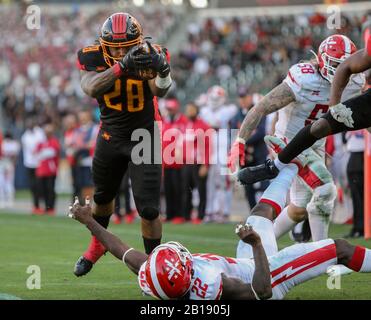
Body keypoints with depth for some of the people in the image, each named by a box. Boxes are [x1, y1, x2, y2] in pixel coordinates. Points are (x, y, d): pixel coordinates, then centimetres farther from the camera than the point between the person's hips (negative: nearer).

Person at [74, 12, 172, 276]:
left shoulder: (149, 56, -22)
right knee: (103, 196, 25)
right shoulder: (94, 59, -19)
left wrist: (163, 71, -61)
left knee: (149, 209, -11)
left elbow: (159, 91, -38)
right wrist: (122, 66, -54)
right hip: (111, 136, 3)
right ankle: (98, 245, 51)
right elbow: (91, 89, -39)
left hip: (144, 137, -3)